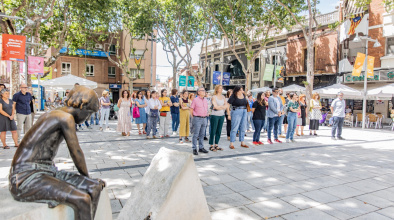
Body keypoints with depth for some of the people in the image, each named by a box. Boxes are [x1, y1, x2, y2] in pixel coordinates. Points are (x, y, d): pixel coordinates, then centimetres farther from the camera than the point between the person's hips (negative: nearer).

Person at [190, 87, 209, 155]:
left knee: (202, 134, 10)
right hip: (197, 119, -6)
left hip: (204, 119, 6)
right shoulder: (195, 100, -5)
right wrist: (193, 117, -3)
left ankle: (201, 148, 19)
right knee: (196, 134, -3)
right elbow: (191, 110, -4)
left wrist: (206, 115, 13)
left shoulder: (206, 100, 12)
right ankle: (194, 149, 3)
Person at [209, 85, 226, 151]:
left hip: (222, 115, 6)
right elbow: (215, 106, -15)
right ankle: (211, 146, 6)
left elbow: (226, 106, 4)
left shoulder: (223, 97, 13)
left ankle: (216, 145, 17)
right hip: (215, 115, -6)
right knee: (213, 131, -2)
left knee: (219, 131, 8)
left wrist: (219, 107, -9)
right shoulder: (214, 97, -4)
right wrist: (222, 107, -4)